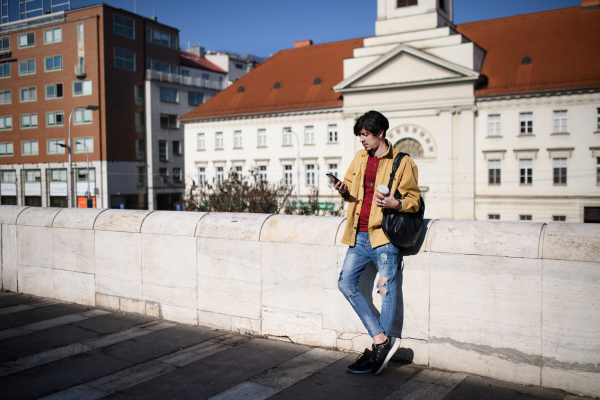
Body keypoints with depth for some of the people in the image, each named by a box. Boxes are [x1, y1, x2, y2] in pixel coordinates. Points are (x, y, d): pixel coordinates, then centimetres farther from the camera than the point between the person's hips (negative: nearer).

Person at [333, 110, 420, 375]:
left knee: (386, 290, -2)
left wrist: (396, 204, -22)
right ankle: (382, 339, 5)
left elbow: (415, 199, -2)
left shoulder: (402, 162, -3)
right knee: (346, 283, 1)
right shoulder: (360, 158, 14)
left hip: (384, 235, -6)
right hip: (359, 235, 7)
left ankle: (377, 352, 8)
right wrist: (344, 190, -1)